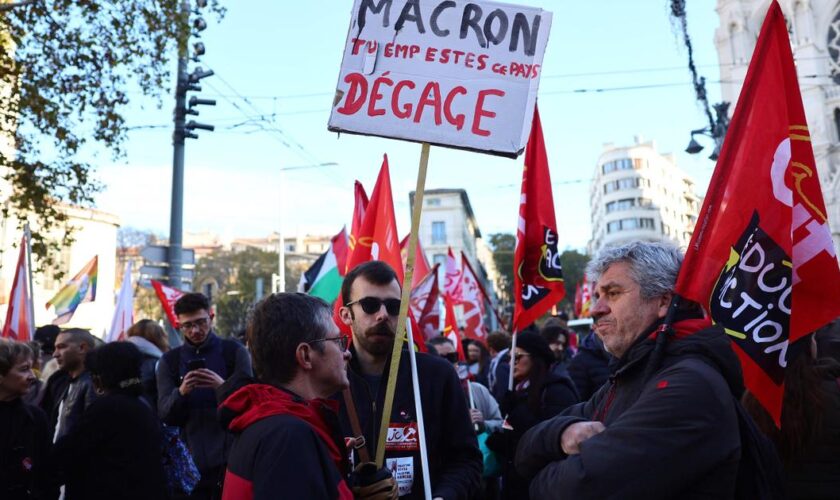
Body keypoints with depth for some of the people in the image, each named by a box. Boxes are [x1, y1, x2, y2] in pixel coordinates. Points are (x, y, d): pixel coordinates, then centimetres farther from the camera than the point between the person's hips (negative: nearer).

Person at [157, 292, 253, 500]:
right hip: (190, 460, 2)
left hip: (230, 457, -2)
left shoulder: (234, 351, -1)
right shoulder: (169, 360, 6)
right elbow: (164, 415, 0)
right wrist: (181, 392, -21)